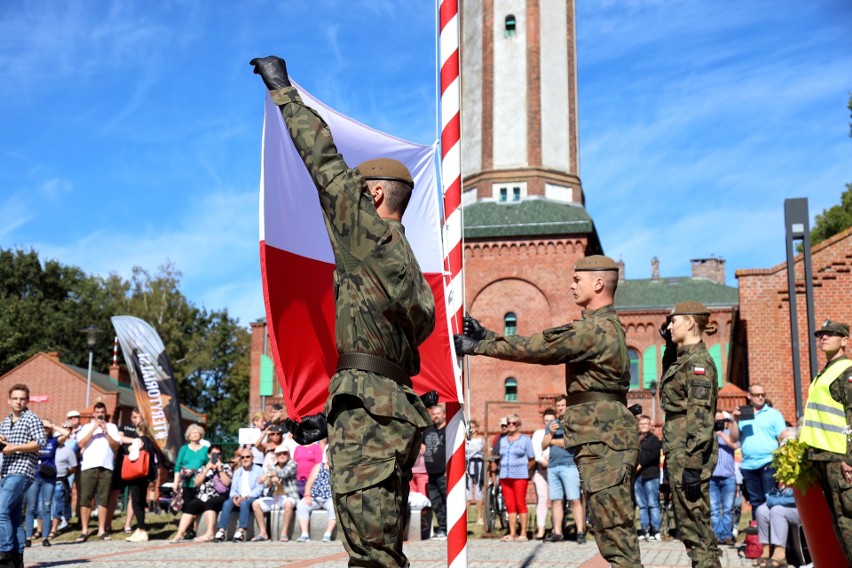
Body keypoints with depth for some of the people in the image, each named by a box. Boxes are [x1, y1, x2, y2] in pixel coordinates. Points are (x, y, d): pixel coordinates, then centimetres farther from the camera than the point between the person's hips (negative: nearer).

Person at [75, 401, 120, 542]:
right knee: (85, 499, -4)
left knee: (103, 499, 0)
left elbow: (116, 446, 5)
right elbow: (81, 444, -1)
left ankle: (102, 530, 3)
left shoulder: (112, 427, 15)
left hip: (106, 467, 0)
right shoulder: (86, 427, 14)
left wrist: (106, 433, -6)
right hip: (88, 466, 0)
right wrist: (93, 429, -7)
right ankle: (84, 531, -2)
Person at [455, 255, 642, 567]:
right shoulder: (605, 325, 18)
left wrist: (478, 346, -5)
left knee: (614, 534, -8)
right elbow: (542, 345, 15)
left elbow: (537, 347, -14)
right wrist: (486, 335, 10)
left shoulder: (596, 327, -14)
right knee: (616, 531, 14)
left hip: (603, 440, -10)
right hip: (605, 437, 10)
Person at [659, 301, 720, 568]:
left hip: (689, 453, -10)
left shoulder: (698, 361, -13)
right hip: (679, 450, 10)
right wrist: (670, 344, 22)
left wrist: (692, 464, -23)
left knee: (694, 520, -6)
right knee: (691, 520, 13)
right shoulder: (684, 359, 14)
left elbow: (700, 417, -20)